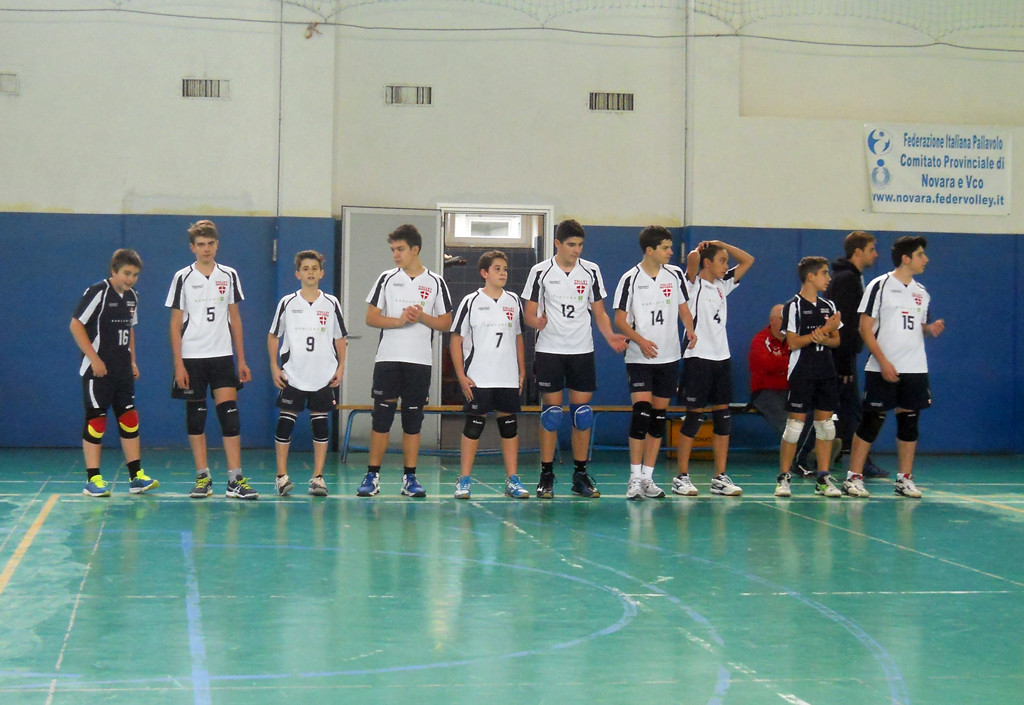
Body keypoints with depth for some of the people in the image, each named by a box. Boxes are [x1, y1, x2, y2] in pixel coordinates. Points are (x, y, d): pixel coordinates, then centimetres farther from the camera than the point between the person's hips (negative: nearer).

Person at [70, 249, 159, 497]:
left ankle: (136, 477, 12)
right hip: (98, 370, -7)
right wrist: (94, 359, -18)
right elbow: (76, 325, -15)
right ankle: (93, 480, 2)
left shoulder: (132, 297, 10)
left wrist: (132, 360, 16)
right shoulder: (97, 292, -13)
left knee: (129, 419, 7)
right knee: (95, 420, -3)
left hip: (123, 370, 7)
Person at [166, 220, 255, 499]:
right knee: (195, 416, 3)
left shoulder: (229, 275, 7)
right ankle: (203, 478, 12)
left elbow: (234, 319, 12)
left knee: (230, 414, -7)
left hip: (222, 356, 1)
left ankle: (235, 480, -6)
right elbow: (175, 323, 0)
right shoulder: (183, 277, 0)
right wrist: (178, 364, -7)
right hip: (192, 358, -1)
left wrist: (242, 360, 8)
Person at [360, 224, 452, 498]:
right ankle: (372, 476, 4)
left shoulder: (435, 282, 5)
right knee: (381, 417, -2)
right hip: (387, 359, 0)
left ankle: (410, 478, 10)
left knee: (413, 419, 4)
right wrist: (399, 321, -12)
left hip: (420, 361, 0)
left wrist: (422, 317, -13)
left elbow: (446, 322, 5)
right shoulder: (387, 279, 6)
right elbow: (371, 317, 3)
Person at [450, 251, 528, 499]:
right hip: (477, 379, -4)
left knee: (509, 425, 5)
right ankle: (464, 480, 5)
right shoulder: (471, 301, -2)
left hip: (509, 379, 4)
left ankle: (512, 480, 11)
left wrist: (522, 372, 12)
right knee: (474, 425, -2)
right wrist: (461, 376, -8)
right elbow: (456, 340, -2)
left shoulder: (513, 301, 10)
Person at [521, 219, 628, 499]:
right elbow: (529, 313, 0)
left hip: (582, 350, 2)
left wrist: (610, 336, -7)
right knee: (551, 411, -3)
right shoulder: (540, 272, -1)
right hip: (549, 350, -2)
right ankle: (546, 475, 5)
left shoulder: (591, 271, 6)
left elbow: (599, 312, 10)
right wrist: (537, 321, -23)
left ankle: (581, 475, 10)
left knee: (582, 412, 2)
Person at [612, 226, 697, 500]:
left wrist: (690, 330, -4)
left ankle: (647, 477, 12)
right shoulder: (631, 279, -6)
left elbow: (683, 307, 16)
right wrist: (640, 341, -20)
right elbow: (620, 319, -5)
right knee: (641, 411, -15)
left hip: (669, 357, 4)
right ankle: (635, 477, -8)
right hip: (639, 358, -4)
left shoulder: (674, 274, 5)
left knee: (659, 415, 6)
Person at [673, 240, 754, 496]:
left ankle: (720, 478, 9)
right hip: (698, 357, -7)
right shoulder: (694, 284, -5)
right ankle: (682, 477, 3)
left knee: (723, 417, 5)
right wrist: (699, 249, -6)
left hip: (722, 357, 7)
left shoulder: (722, 285, 15)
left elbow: (748, 260, 19)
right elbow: (692, 259, -25)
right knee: (693, 415, -4)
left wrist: (721, 244, 10)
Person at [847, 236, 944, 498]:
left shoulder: (921, 292, 14)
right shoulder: (880, 286, -5)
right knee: (872, 421, -4)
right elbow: (865, 328, -8)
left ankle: (905, 479, 13)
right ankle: (853, 477, 3)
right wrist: (884, 362, -16)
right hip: (882, 369, -6)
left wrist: (931, 329, -1)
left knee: (909, 421, 5)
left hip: (915, 369, 6)